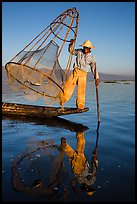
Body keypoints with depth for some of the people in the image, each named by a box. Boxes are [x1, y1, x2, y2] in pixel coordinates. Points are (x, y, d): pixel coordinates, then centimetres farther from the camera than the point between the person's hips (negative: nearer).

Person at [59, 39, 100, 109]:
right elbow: (71, 51, 19)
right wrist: (71, 44, 1)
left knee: (81, 90, -2)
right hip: (75, 71, 1)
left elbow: (94, 68, -2)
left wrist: (96, 78, -9)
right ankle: (62, 101, 0)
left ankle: (80, 107, 8)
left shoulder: (91, 57, -1)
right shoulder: (79, 51, 5)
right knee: (69, 85, -8)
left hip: (83, 74, -1)